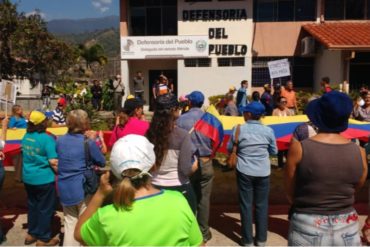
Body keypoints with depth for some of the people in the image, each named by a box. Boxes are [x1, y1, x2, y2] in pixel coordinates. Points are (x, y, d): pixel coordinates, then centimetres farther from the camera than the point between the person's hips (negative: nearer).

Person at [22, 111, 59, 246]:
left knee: (32, 205, 21)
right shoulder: (47, 138, -20)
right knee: (45, 209, 7)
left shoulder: (26, 137, 3)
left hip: (28, 178, 7)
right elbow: (53, 162, -22)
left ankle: (31, 234, 34)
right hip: (44, 179, -7)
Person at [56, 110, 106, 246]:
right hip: (82, 188, -5)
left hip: (64, 188, 5)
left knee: (69, 221, 18)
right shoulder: (88, 143, -16)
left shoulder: (59, 140, 0)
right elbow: (102, 162, -4)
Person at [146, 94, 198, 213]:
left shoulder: (150, 133, -4)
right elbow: (186, 170, -18)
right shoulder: (182, 135, -16)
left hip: (155, 188, 4)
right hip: (179, 189, -4)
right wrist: (196, 163, 1)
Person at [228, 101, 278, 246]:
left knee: (246, 205, 8)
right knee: (261, 205, 12)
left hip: (244, 172, -1)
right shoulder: (268, 130, -4)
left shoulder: (238, 129, -9)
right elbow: (274, 151, 7)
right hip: (263, 172, 1)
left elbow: (229, 149, 2)